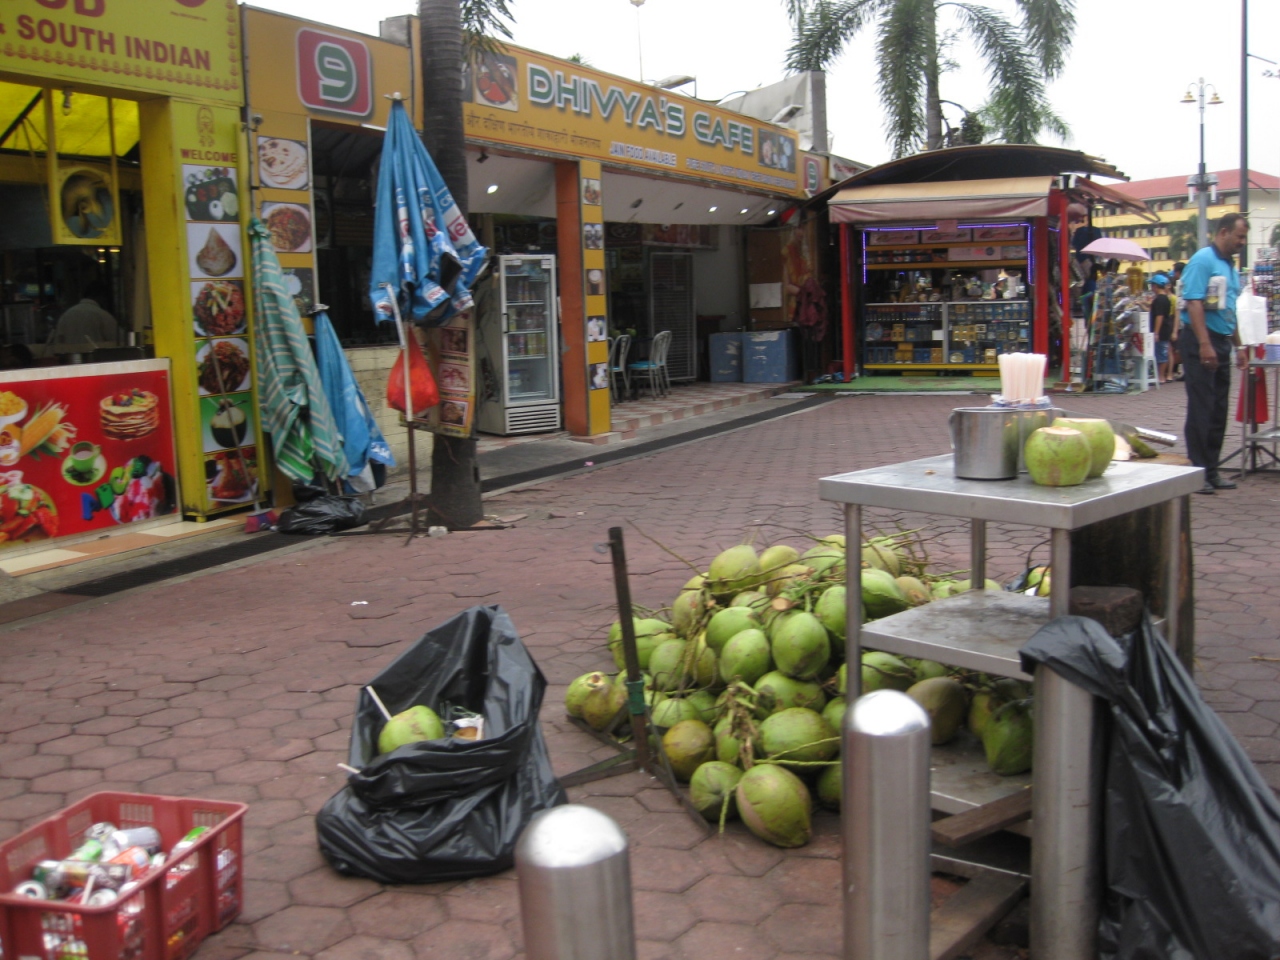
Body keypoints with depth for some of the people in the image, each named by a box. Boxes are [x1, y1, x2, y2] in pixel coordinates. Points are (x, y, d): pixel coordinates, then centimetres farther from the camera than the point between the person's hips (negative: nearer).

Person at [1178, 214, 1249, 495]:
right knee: (1201, 408, -7)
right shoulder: (1203, 260, -10)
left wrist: (1238, 346, 21)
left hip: (1221, 342, 9)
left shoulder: (1229, 266, 17)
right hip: (1199, 341, -9)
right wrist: (1204, 345, -24)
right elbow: (1194, 303, -18)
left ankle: (1211, 470, 16)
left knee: (1218, 409, 10)